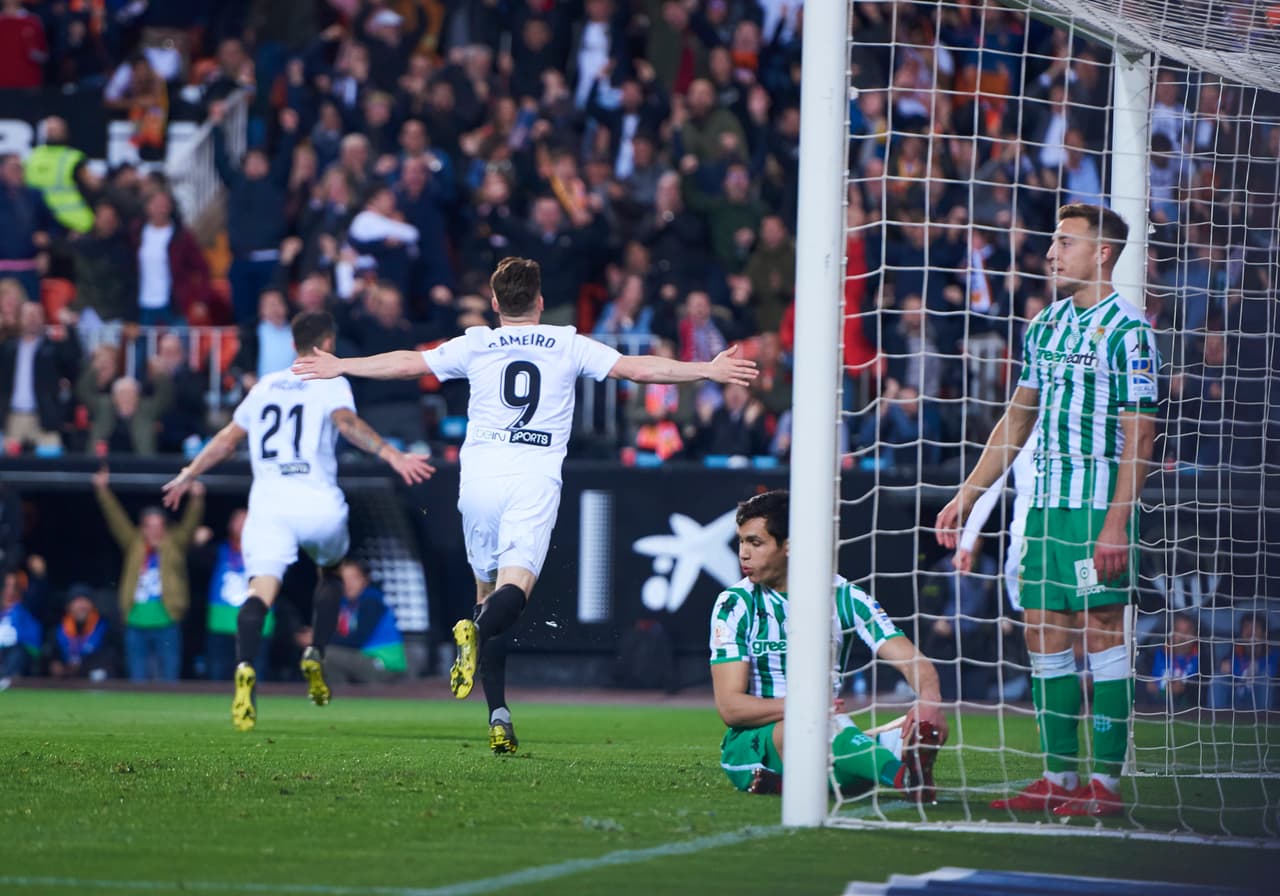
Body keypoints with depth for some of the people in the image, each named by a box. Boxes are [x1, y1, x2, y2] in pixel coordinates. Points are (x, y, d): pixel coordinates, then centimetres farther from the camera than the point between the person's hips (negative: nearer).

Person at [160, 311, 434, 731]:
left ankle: (246, 669, -39)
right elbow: (346, 422, -14)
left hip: (268, 502, 2)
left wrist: (190, 475, 46)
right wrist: (393, 456, -24)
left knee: (261, 589, -14)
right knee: (330, 571, 28)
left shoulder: (265, 386, 22)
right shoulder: (330, 384, 8)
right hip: (319, 503, -2)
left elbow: (227, 438, 31)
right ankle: (315, 656, 15)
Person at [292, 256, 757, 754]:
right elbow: (639, 369, 9)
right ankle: (477, 632, -48)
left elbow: (407, 364, 17)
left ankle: (499, 718, 1)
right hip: (535, 477, -2)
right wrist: (708, 371, 16)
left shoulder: (475, 345, 12)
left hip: (479, 476, 2)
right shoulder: (568, 346, 10)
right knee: (514, 589, -11)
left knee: (487, 587, 11)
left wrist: (340, 367, 31)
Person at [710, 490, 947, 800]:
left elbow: (913, 661, -8)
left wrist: (929, 701, -32)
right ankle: (901, 775, -69)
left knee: (930, 728, -25)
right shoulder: (735, 604, -2)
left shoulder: (843, 597, 2)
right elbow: (729, 706, -10)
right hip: (753, 745, -3)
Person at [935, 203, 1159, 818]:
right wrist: (966, 496, 20)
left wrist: (1116, 526, -19)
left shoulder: (1126, 331, -9)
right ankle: (1058, 779, 12)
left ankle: (1106, 783, -2)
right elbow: (1017, 420, 22)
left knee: (1101, 634, -5)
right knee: (1044, 635, 6)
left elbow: (1139, 435, -13)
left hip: (1097, 511, -8)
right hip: (1045, 504, 8)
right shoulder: (1045, 326, 14)